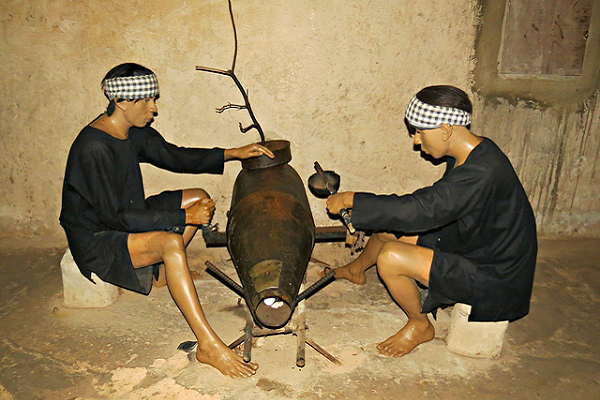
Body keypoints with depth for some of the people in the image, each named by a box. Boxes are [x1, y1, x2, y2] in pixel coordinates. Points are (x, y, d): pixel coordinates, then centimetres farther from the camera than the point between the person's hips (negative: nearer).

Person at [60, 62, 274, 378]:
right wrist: (184, 217, -28)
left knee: (200, 198, 5)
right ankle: (208, 345, -33)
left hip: (125, 218, 9)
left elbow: (175, 157, 11)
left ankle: (161, 272, 13)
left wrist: (233, 153, 2)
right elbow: (116, 216, -28)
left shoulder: (135, 132, 0)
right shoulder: (93, 147, -27)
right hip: (95, 241, -9)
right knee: (170, 242, -35)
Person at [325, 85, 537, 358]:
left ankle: (420, 326, 3)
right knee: (389, 229, 10)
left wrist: (352, 200, -23)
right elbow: (432, 205, 9)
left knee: (390, 257, -24)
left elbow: (420, 210, -35)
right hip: (472, 247, 9)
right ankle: (356, 269, 42)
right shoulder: (469, 156, 0)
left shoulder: (481, 173, -31)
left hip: (491, 277, -9)